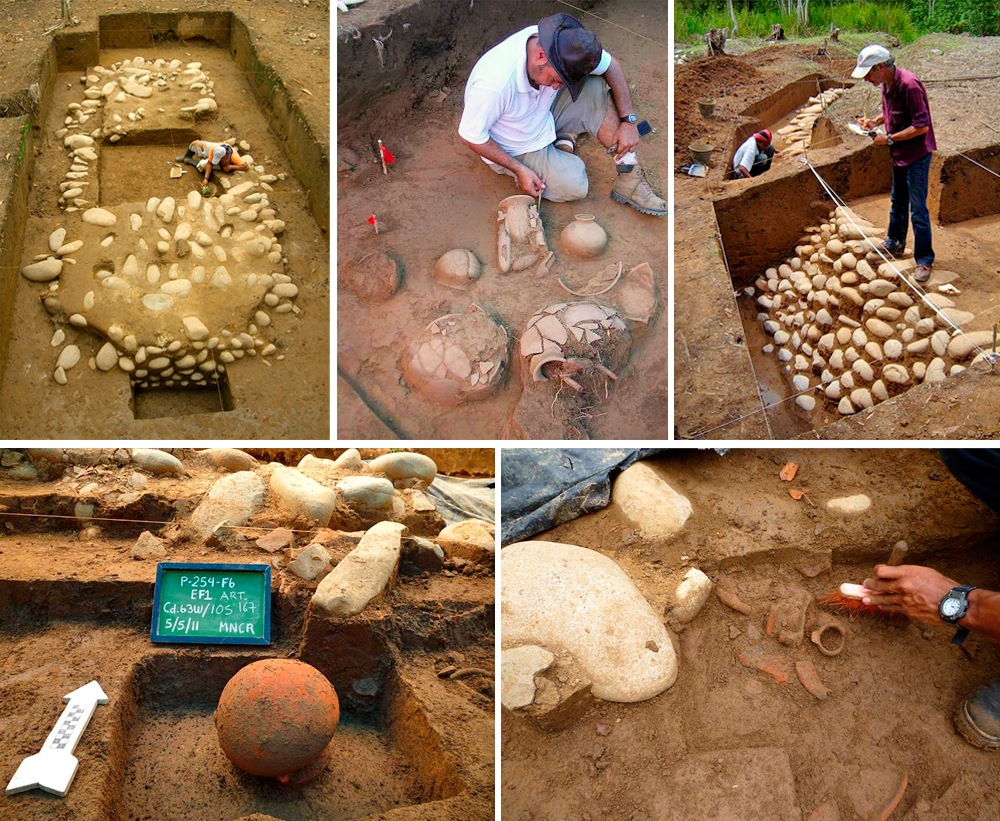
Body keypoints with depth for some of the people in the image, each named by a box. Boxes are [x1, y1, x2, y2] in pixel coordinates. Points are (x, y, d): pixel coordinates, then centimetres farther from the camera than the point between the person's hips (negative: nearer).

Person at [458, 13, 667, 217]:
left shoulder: (562, 44, -22)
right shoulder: (496, 82, -38)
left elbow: (611, 65, -7)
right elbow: (470, 135, -25)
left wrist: (629, 120, -16)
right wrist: (520, 170, -22)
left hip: (544, 114, 5)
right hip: (515, 150, -5)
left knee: (596, 88, -17)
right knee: (575, 186, -21)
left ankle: (628, 179, -9)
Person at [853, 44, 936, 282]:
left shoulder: (909, 85, -27)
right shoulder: (886, 84, 0)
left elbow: (921, 126, -27)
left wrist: (889, 138, -22)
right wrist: (875, 122, 3)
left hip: (917, 155, -9)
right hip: (899, 154, 9)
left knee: (917, 209, -4)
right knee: (898, 202, 23)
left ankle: (924, 260, 4)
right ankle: (894, 243, 41)